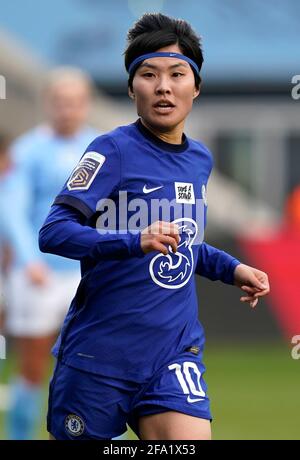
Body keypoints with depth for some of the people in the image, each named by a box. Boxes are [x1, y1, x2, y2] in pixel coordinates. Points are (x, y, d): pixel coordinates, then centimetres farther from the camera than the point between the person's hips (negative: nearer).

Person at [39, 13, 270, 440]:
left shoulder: (200, 159, 11)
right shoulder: (114, 150, -10)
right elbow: (53, 232, -19)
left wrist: (232, 268, 14)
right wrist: (136, 241, -31)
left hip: (174, 355, 5)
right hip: (99, 353, -5)